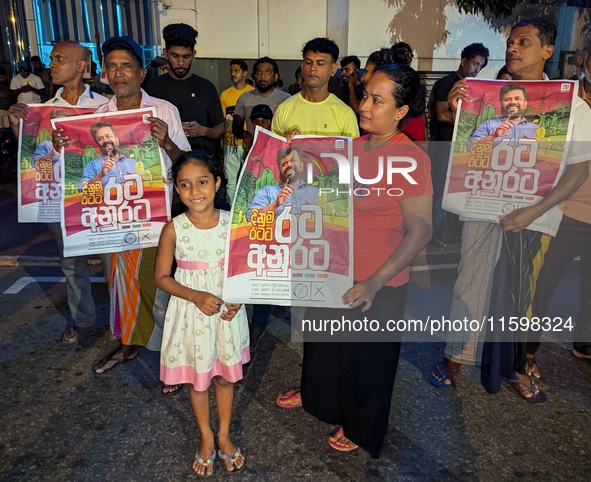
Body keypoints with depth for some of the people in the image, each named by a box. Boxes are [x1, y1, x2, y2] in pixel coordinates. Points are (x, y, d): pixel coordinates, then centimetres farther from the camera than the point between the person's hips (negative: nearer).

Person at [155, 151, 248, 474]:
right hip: (192, 312, -1)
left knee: (225, 375, 17)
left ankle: (224, 435, 41)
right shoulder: (173, 229, -15)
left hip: (227, 311, 1)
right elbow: (162, 277, -8)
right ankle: (206, 438, 41)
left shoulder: (232, 222, -11)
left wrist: (238, 299, -15)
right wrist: (197, 296, -20)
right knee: (197, 378, 17)